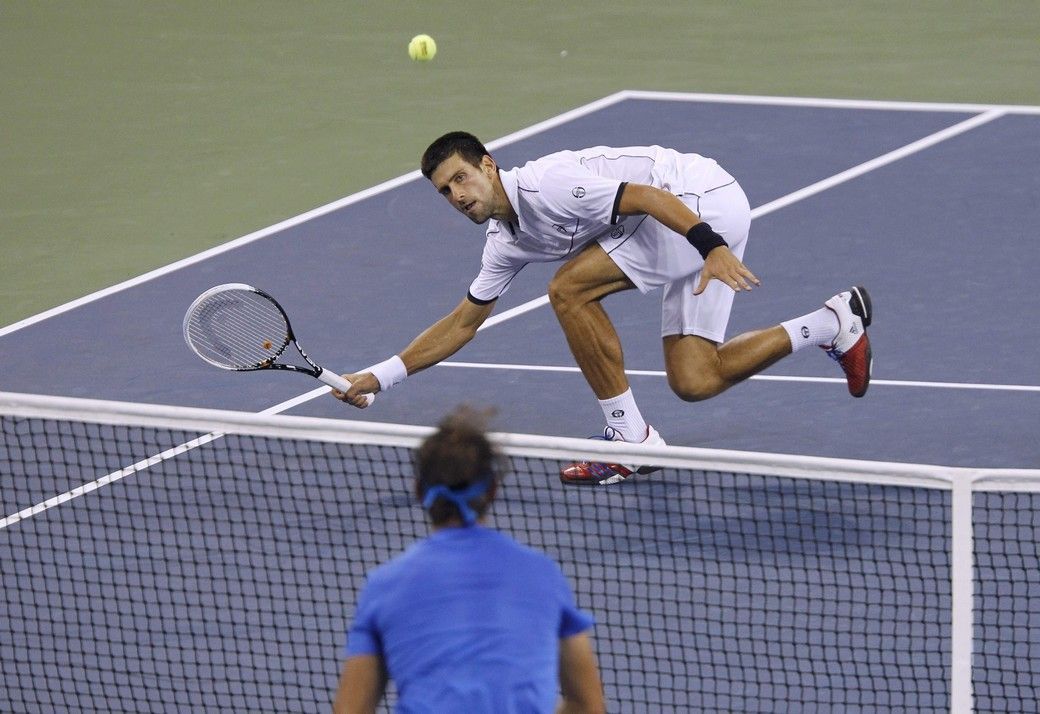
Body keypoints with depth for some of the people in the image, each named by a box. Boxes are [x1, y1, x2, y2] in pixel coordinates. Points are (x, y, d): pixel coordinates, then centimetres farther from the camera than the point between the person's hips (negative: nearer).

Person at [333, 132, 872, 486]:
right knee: (692, 382, 3)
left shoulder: (544, 185, -18)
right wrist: (380, 376, 16)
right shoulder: (506, 240, 12)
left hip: (702, 204, -10)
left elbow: (651, 196, -23)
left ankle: (631, 442, -8)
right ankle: (836, 321, 15)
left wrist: (713, 249, -36)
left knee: (570, 289, -15)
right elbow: (464, 321, 21)